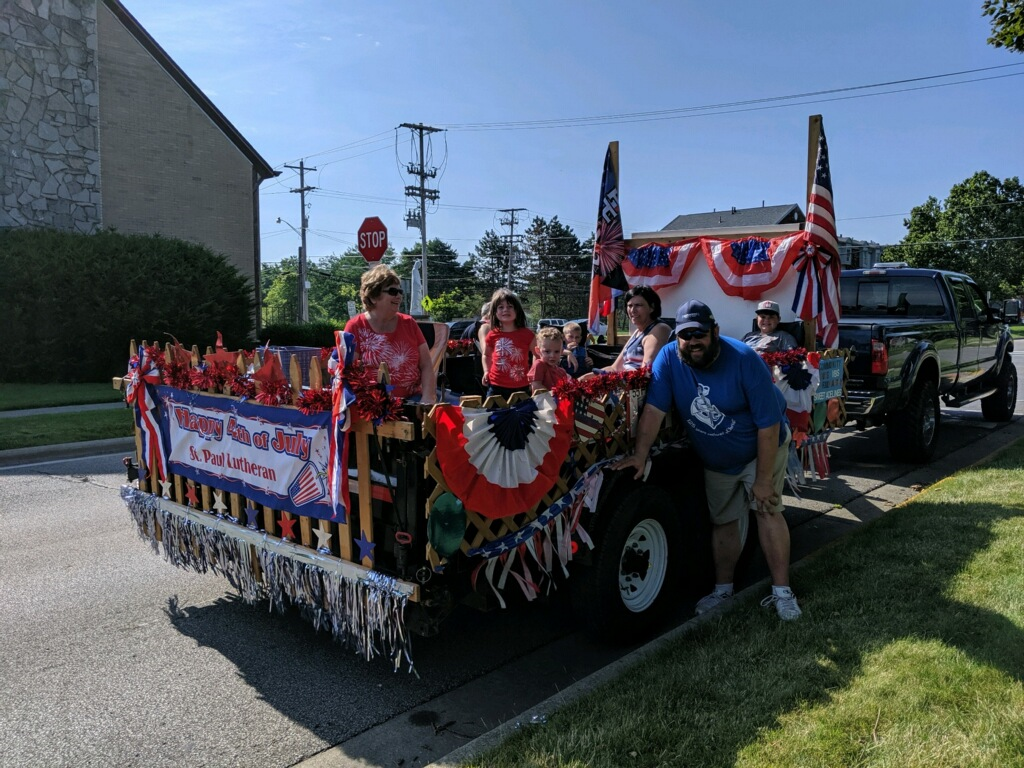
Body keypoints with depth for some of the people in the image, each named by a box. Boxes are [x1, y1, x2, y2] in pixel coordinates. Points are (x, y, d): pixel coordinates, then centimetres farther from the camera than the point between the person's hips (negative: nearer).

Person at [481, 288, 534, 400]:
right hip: (496, 387, 1)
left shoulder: (527, 334, -5)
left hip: (521, 387, -1)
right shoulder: (492, 335, 2)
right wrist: (486, 372, 6)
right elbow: (486, 355, 22)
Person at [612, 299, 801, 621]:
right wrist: (640, 456, -31)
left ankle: (782, 591, -2)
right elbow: (654, 409, -21)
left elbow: (769, 424, -25)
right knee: (722, 521, 12)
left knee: (767, 509, -14)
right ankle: (723, 588, 27)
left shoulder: (744, 360, -28)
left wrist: (763, 479, -23)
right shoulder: (668, 358, -19)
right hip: (715, 462, 4)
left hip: (762, 449, -3)